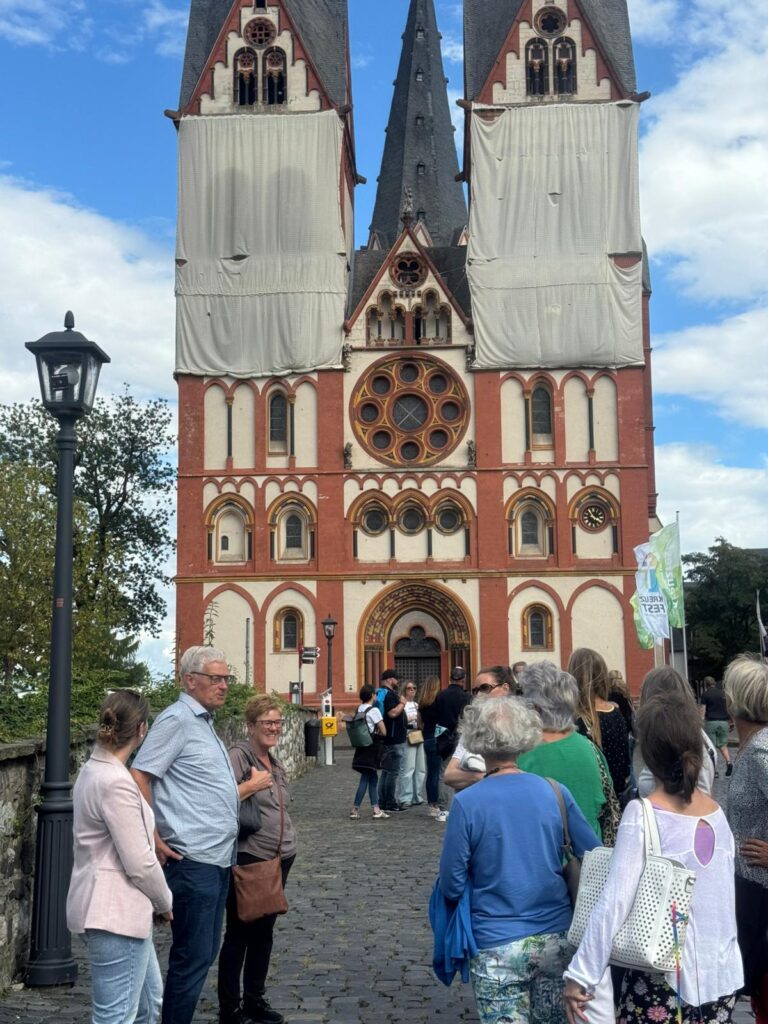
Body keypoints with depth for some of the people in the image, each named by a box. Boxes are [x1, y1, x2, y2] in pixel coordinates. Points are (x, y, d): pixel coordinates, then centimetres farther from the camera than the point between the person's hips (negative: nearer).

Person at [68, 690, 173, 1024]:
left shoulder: (94, 770, 9)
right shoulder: (116, 782, -22)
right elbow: (139, 864, -20)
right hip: (115, 913, -11)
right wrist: (165, 902, -4)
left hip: (117, 908, 11)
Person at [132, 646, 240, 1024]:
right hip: (193, 860, -9)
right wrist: (154, 840, -17)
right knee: (192, 957, -3)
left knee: (204, 953, 15)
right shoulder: (177, 719, -12)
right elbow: (139, 777, -18)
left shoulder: (204, 721, 16)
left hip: (218, 858, 9)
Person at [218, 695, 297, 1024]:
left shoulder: (274, 762, 12)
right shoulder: (239, 755, -13)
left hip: (280, 857, 8)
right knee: (239, 934, 4)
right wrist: (252, 786, -21)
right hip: (248, 859, -8)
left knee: (264, 931, 17)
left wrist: (287, 841, 14)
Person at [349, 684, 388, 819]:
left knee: (373, 778, 12)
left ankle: (376, 809, 13)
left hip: (362, 746, 8)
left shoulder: (359, 709, 8)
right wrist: (377, 732, 7)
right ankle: (355, 809, -2)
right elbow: (384, 732, -12)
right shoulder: (373, 710, -13)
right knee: (366, 778, -2)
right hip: (372, 746, -8)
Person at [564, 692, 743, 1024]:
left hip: (662, 977, -5)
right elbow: (723, 900, 10)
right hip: (721, 974, 5)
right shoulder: (717, 814, 2)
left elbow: (614, 902, -20)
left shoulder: (642, 814, -14)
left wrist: (580, 974, -17)